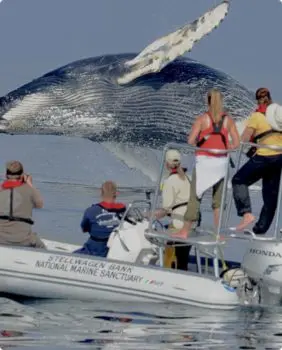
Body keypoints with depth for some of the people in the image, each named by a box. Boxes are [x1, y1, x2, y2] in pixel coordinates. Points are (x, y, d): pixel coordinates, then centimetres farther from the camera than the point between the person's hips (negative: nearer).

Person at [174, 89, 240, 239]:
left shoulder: (202, 119, -5)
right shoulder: (228, 120, 2)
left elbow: (190, 141, -12)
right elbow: (236, 143, -2)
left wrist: (199, 144, 8)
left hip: (204, 160, -3)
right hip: (221, 161, 3)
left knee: (195, 197, 3)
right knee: (218, 199, 10)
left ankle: (185, 231, 4)